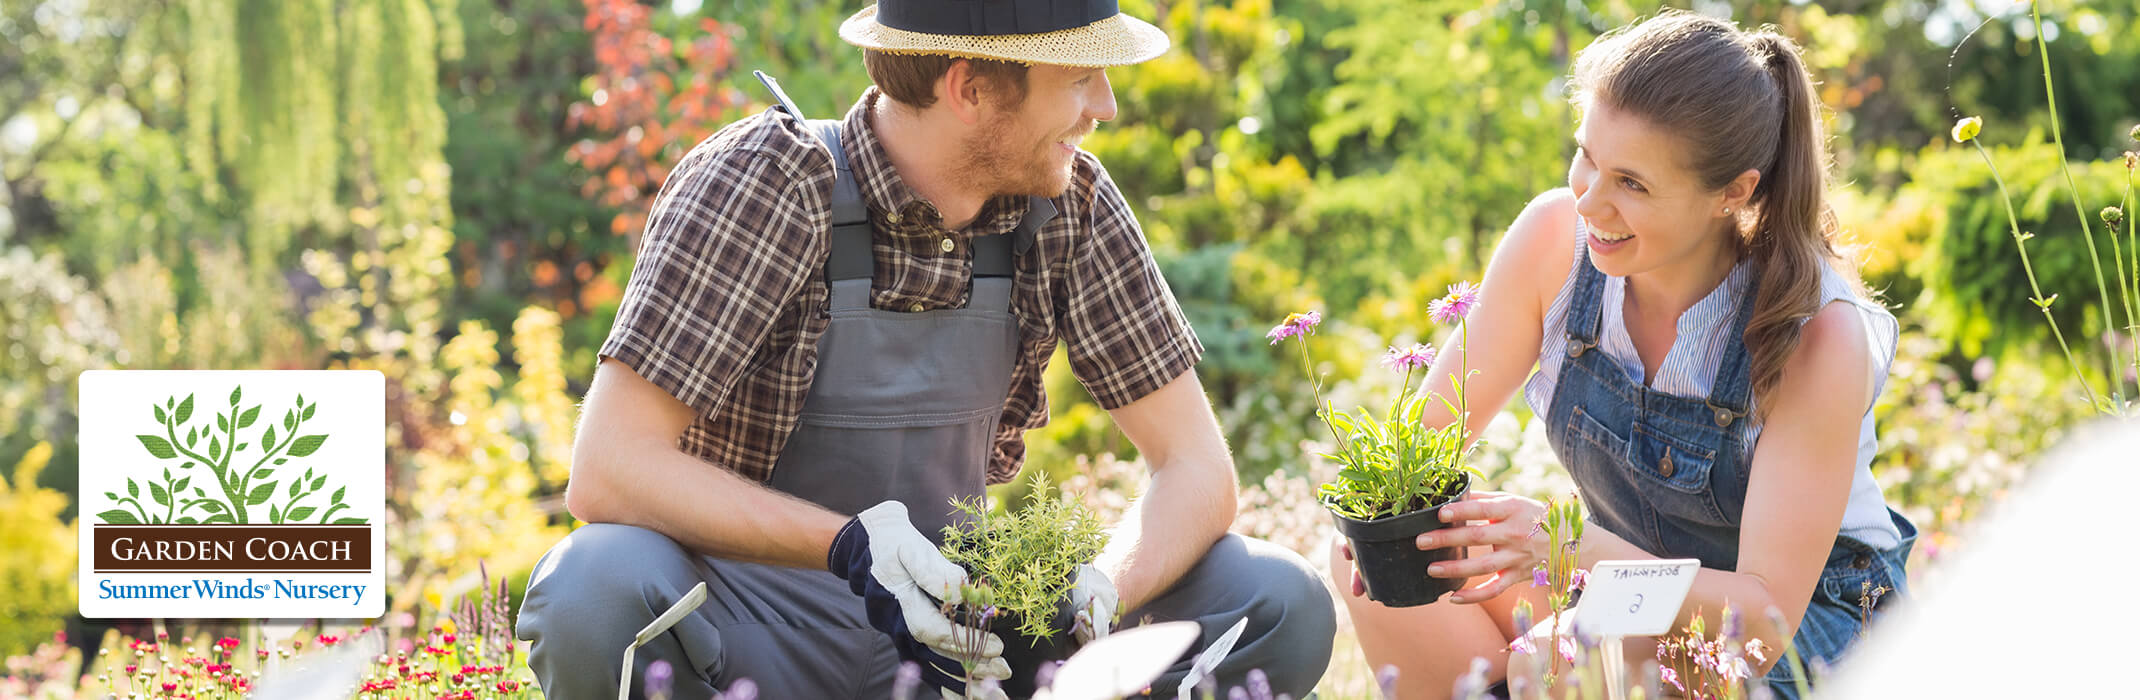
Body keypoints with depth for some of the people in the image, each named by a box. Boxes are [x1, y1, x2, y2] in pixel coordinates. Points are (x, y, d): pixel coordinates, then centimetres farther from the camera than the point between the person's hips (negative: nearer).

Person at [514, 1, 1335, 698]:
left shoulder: (1071, 206, -5)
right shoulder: (759, 182, -19)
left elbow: (1198, 470, -4)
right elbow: (607, 472, -26)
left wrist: (1095, 605, -26)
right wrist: (850, 546, -37)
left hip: (955, 624, 4)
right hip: (767, 630, -4)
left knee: (1280, 606, -14)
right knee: (595, 592, -38)